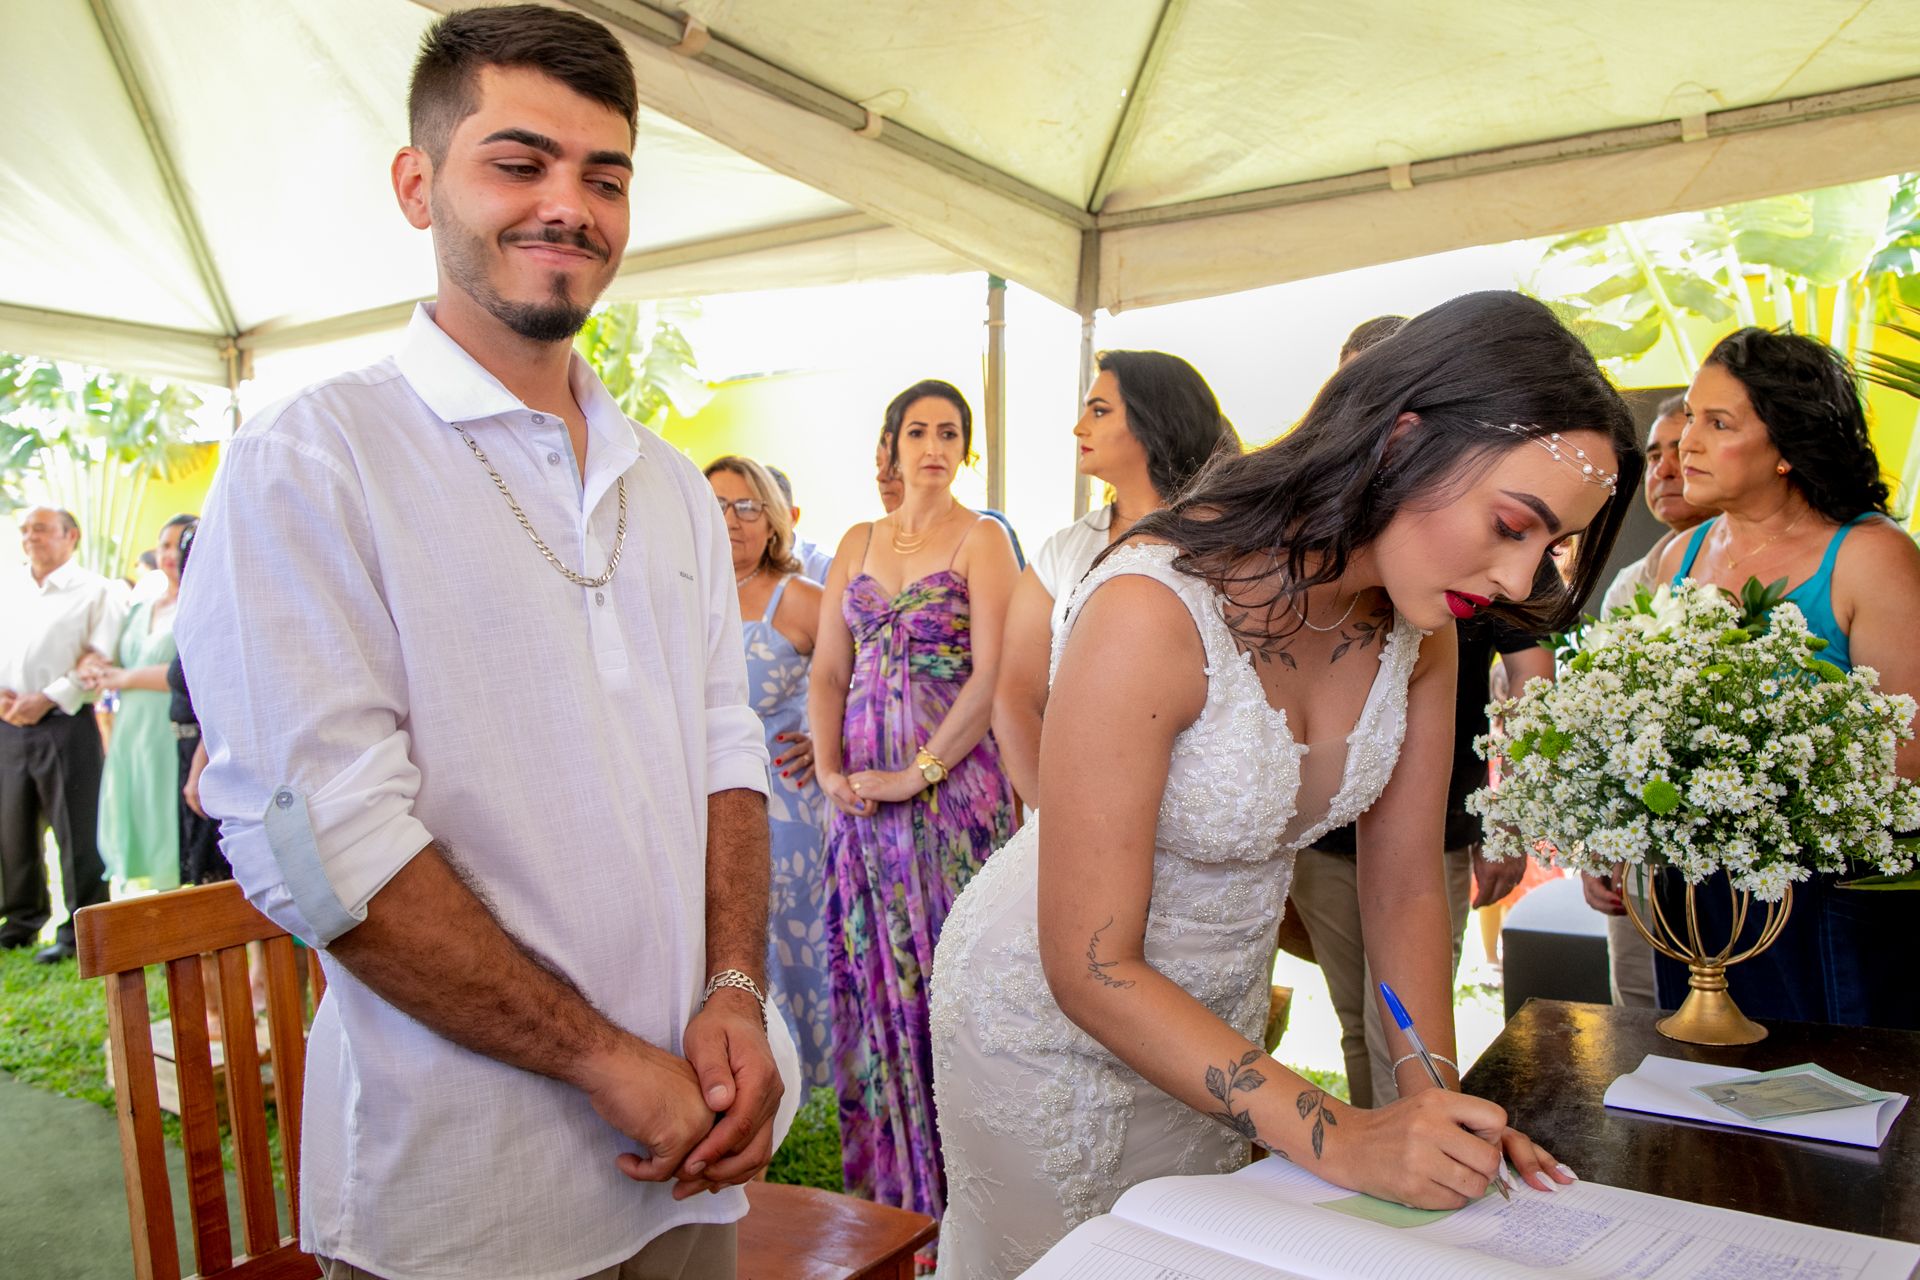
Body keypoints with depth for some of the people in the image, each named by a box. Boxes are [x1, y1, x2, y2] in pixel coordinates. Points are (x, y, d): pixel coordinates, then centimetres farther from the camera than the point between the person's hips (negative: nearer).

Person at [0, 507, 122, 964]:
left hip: (65, 725, -6)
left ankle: (80, 930, 5)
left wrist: (47, 699, -15)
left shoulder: (96, 591, -1)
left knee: (77, 832, -4)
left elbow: (101, 658, -9)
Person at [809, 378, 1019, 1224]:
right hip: (863, 791, 5)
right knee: (870, 972, 10)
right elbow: (828, 673, 10)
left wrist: (917, 774, -15)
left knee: (945, 966, 0)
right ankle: (881, 1172, 25)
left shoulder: (981, 540, -2)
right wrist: (830, 771, -3)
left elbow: (991, 679, -12)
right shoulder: (858, 543, 13)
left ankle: (947, 1181, 15)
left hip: (951, 782, -5)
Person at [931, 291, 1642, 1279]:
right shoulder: (1152, 613, -33)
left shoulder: (1418, 625, -11)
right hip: (1053, 1025, -6)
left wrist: (1436, 1100, -13)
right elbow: (1089, 970, -29)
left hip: (1215, 1024, 6)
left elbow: (1405, 887, -2)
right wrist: (1337, 1139, -31)